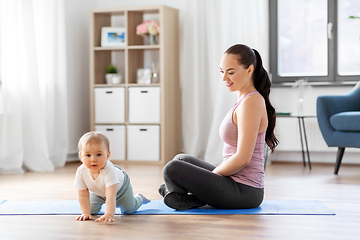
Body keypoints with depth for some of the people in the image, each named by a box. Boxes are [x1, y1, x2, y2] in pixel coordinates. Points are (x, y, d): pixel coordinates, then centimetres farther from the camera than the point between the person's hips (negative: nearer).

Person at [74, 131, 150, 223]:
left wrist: (108, 215, -65)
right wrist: (86, 213, -29)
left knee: (130, 209, 9)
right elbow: (83, 195, -22)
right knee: (92, 210, 2)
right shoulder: (81, 172, -35)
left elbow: (111, 196, -55)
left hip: (120, 187, -3)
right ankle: (101, 202, 35)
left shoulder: (109, 171, -49)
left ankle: (139, 198, 41)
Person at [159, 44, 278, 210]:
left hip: (244, 191, -11)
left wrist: (211, 175, -10)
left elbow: (242, 159, -22)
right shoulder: (244, 100, 13)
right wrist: (211, 174, 13)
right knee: (181, 159, 26)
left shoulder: (251, 102, -17)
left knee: (172, 169, -21)